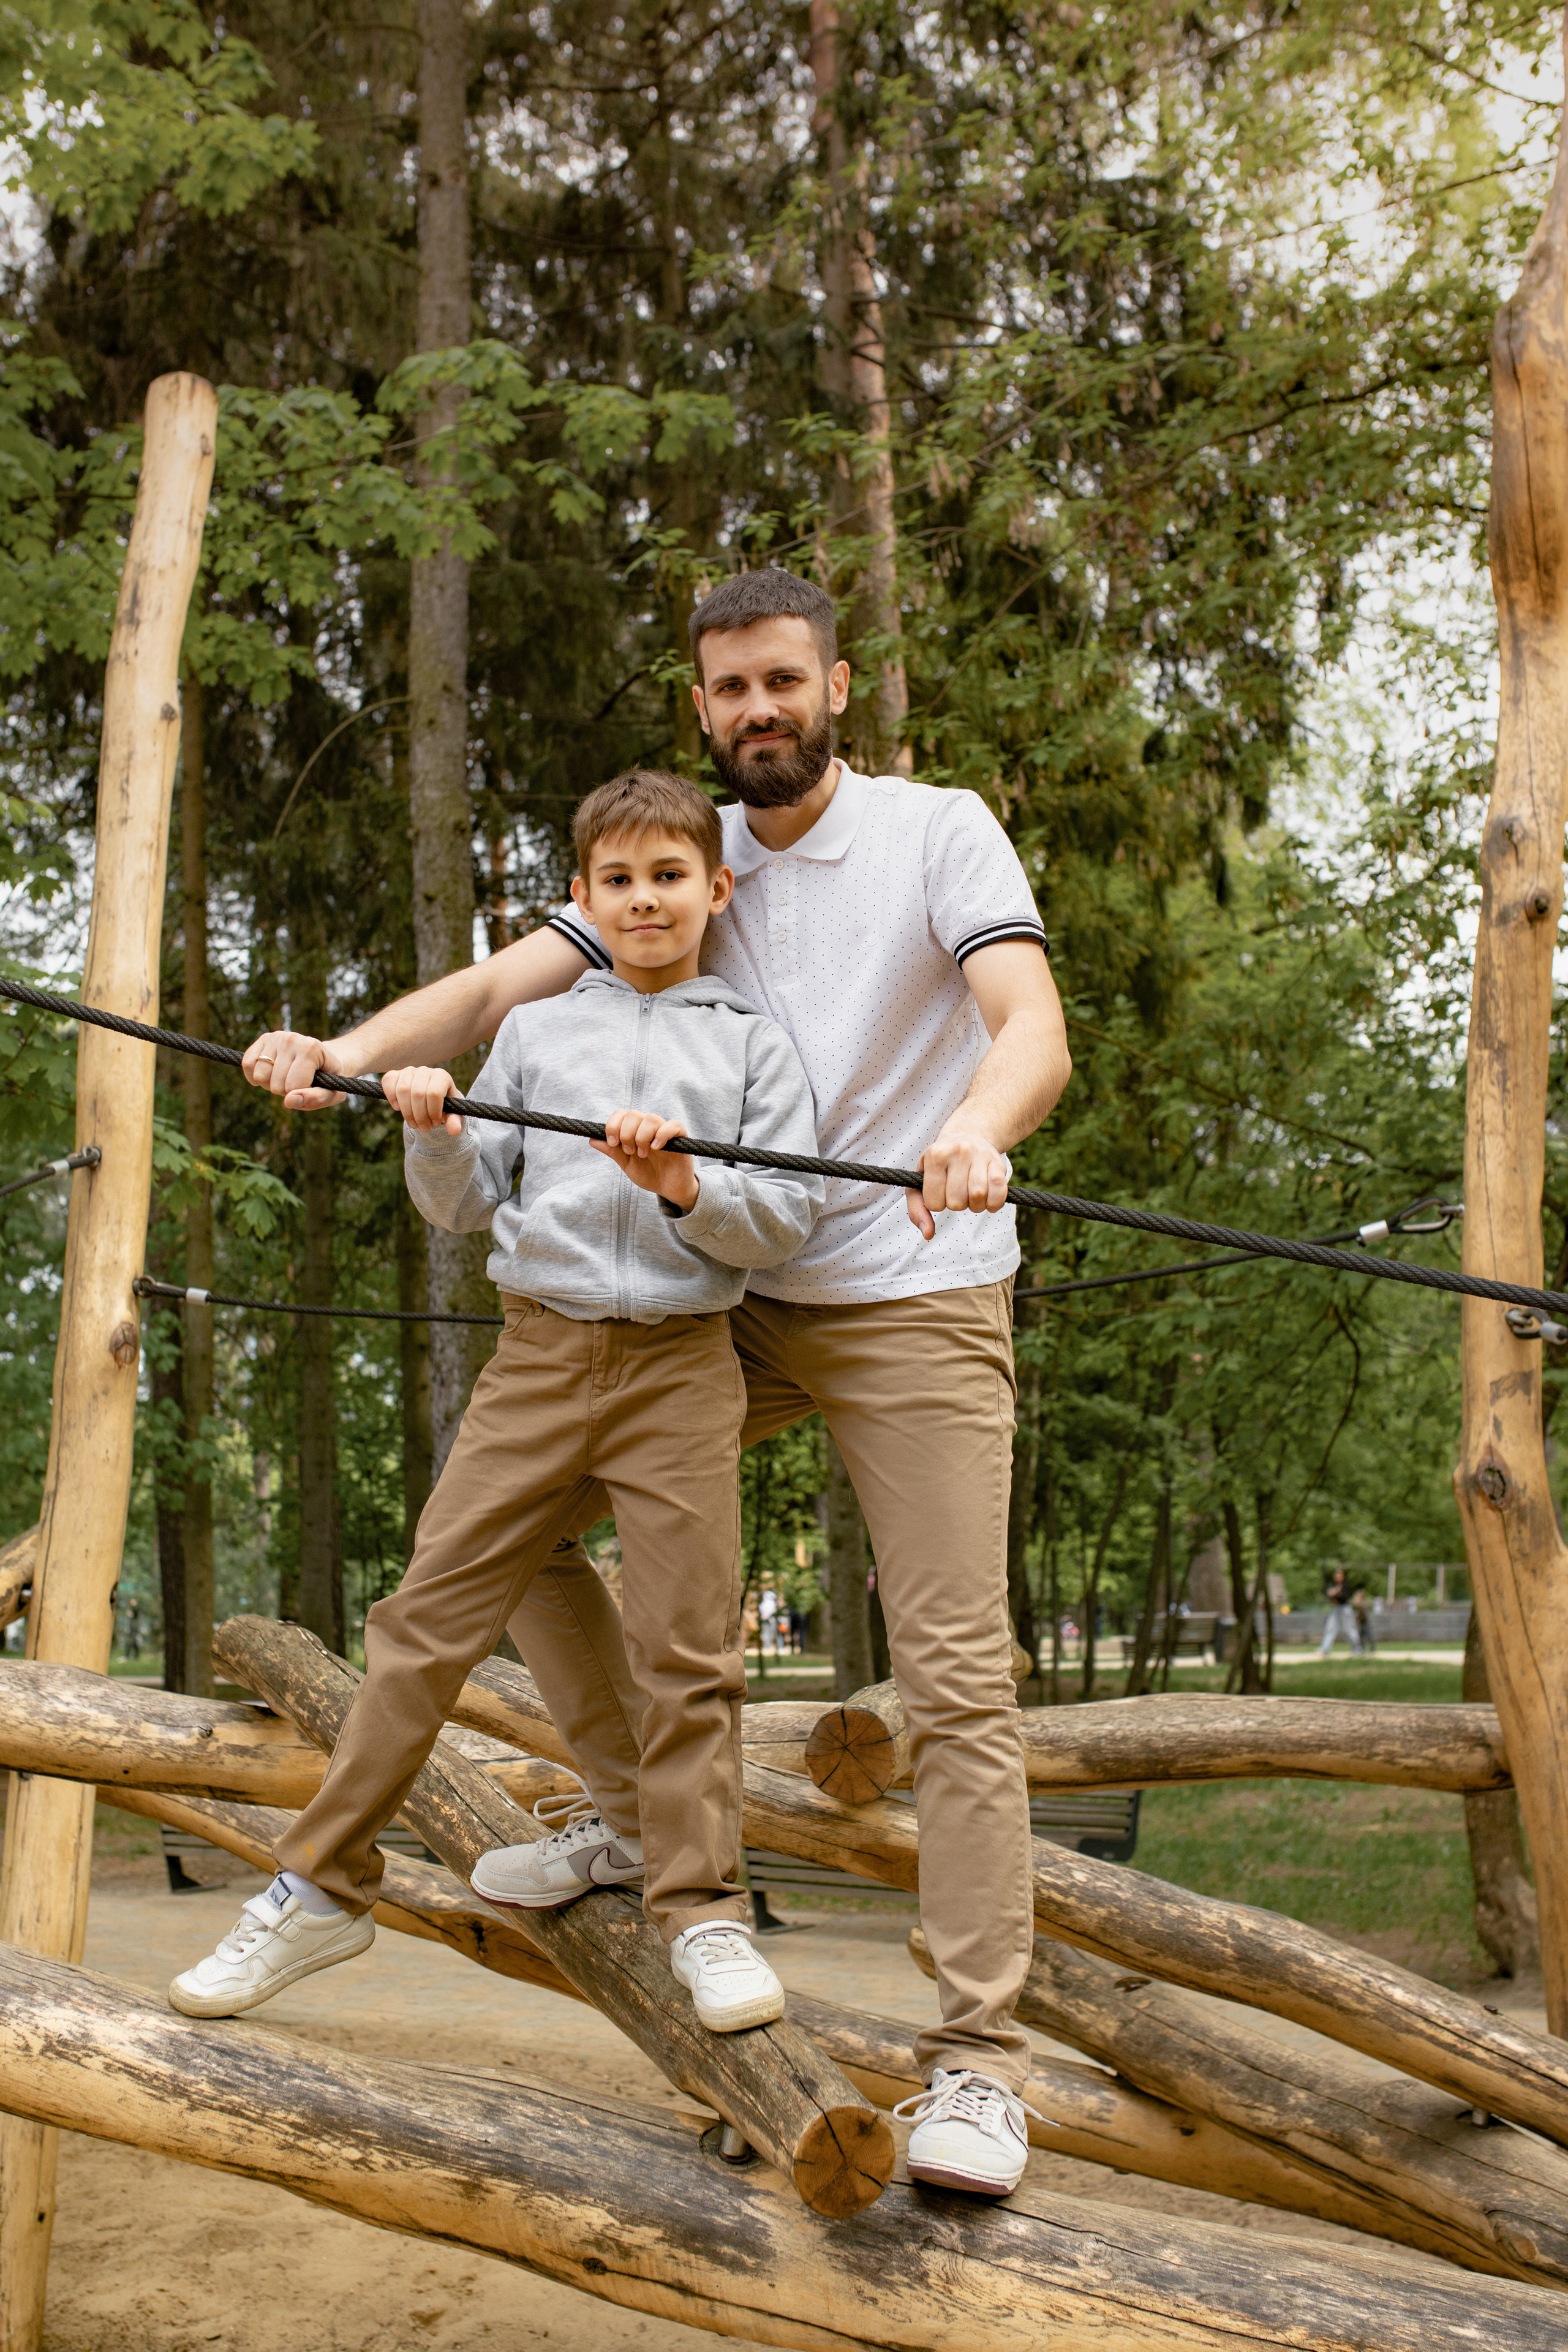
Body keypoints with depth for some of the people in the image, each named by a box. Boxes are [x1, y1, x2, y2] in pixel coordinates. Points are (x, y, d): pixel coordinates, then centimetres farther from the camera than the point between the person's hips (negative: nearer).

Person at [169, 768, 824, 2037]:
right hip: (540, 1356, 2)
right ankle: (323, 1887, 13)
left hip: (684, 1367, -1)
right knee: (425, 1621, 1)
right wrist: (436, 1133, -6)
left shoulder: (753, 1041, 8)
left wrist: (686, 1186, -16)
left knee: (687, 1644, -1)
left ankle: (702, 1907, 13)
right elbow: (467, 1207, 13)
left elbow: (788, 1217, 1)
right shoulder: (534, 1031, 13)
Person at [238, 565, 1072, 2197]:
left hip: (917, 1303, -5)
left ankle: (977, 2061, 0)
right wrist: (353, 1048, -21)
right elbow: (505, 981, -1)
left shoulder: (938, 831, -4)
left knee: (955, 1676, -9)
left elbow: (1033, 1027, -18)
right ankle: (632, 1802, 19)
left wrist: (976, 1132, -42)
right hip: (734, 1303, 5)